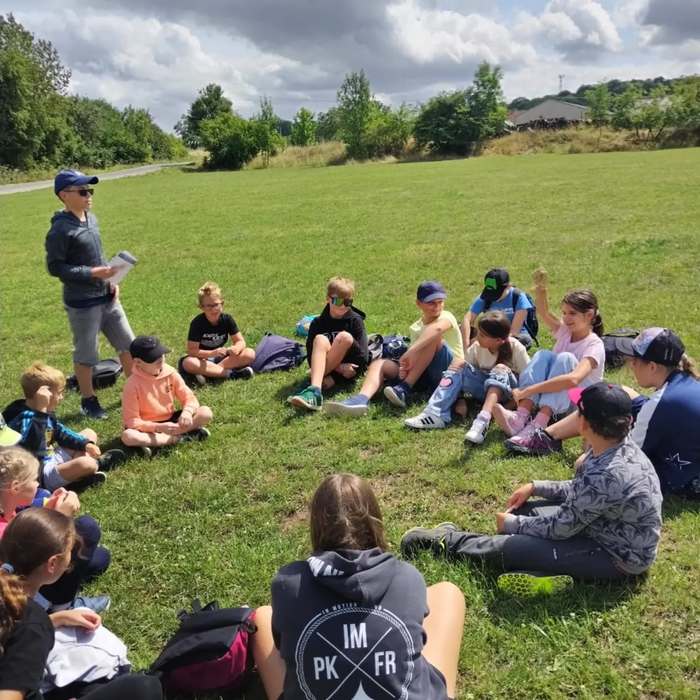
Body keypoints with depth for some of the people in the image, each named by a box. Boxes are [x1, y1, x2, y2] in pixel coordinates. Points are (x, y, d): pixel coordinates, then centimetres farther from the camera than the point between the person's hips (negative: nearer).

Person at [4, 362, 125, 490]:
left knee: (90, 434, 20)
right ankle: (98, 464, 1)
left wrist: (86, 444, 6)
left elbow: (61, 433, 18)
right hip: (41, 475, -11)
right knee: (86, 463, -35)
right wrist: (39, 411, -47)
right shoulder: (24, 420, -25)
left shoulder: (46, 412, 5)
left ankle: (77, 472, -2)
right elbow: (30, 444, -44)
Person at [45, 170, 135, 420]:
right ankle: (89, 401, 24)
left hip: (107, 297, 8)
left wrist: (110, 280, 5)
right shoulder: (60, 230, -16)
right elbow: (55, 267, -16)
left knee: (128, 343, 14)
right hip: (82, 303, -7)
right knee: (86, 354, 7)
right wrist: (93, 273, -21)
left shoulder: (91, 219, 7)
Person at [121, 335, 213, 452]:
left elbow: (189, 398, -3)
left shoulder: (170, 373, -8)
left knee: (205, 412, -16)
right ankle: (177, 438, -24)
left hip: (170, 420, 4)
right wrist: (159, 427, -31)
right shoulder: (133, 384, -18)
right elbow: (131, 421, -18)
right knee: (127, 436, -37)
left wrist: (187, 412, -27)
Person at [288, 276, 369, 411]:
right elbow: (311, 354, -4)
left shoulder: (356, 320, -2)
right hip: (330, 368, 1)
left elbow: (363, 355, -9)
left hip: (348, 371, -1)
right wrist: (338, 368, -19)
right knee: (320, 339, -26)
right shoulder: (318, 323, 2)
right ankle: (314, 391, -49)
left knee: (345, 337, -26)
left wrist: (333, 378, -19)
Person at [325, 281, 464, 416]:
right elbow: (415, 358, 5)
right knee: (379, 363, -13)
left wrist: (411, 351, -41)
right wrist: (405, 366, -19)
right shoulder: (415, 329, 15)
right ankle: (361, 399, -43)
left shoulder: (446, 317, -4)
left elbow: (436, 328, -30)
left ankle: (404, 390, -30)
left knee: (433, 337, -30)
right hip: (425, 376, 5)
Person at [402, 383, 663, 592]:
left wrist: (511, 524, -9)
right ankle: (456, 538, 15)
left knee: (509, 547, -9)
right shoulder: (622, 447, -7)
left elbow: (561, 528, -23)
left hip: (619, 557, -9)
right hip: (608, 529, 9)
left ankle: (448, 543, 11)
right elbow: (580, 491, 10)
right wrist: (535, 487, 5)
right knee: (523, 510, 8)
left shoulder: (606, 475, -35)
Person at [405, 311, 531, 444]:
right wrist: (459, 400, -22)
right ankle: (435, 414, -32)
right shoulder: (477, 347, -9)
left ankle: (482, 421, -52)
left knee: (500, 369, -33)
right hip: (485, 387, 3)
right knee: (458, 366, -18)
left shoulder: (515, 347, -17)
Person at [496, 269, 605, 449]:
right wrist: (540, 288, -35)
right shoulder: (565, 331, 3)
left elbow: (573, 379, -36)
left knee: (566, 358, -31)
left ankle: (538, 426, -46)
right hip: (546, 398, 5)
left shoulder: (594, 345, -18)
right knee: (543, 355, -23)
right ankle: (521, 417, -41)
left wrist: (527, 390, -41)